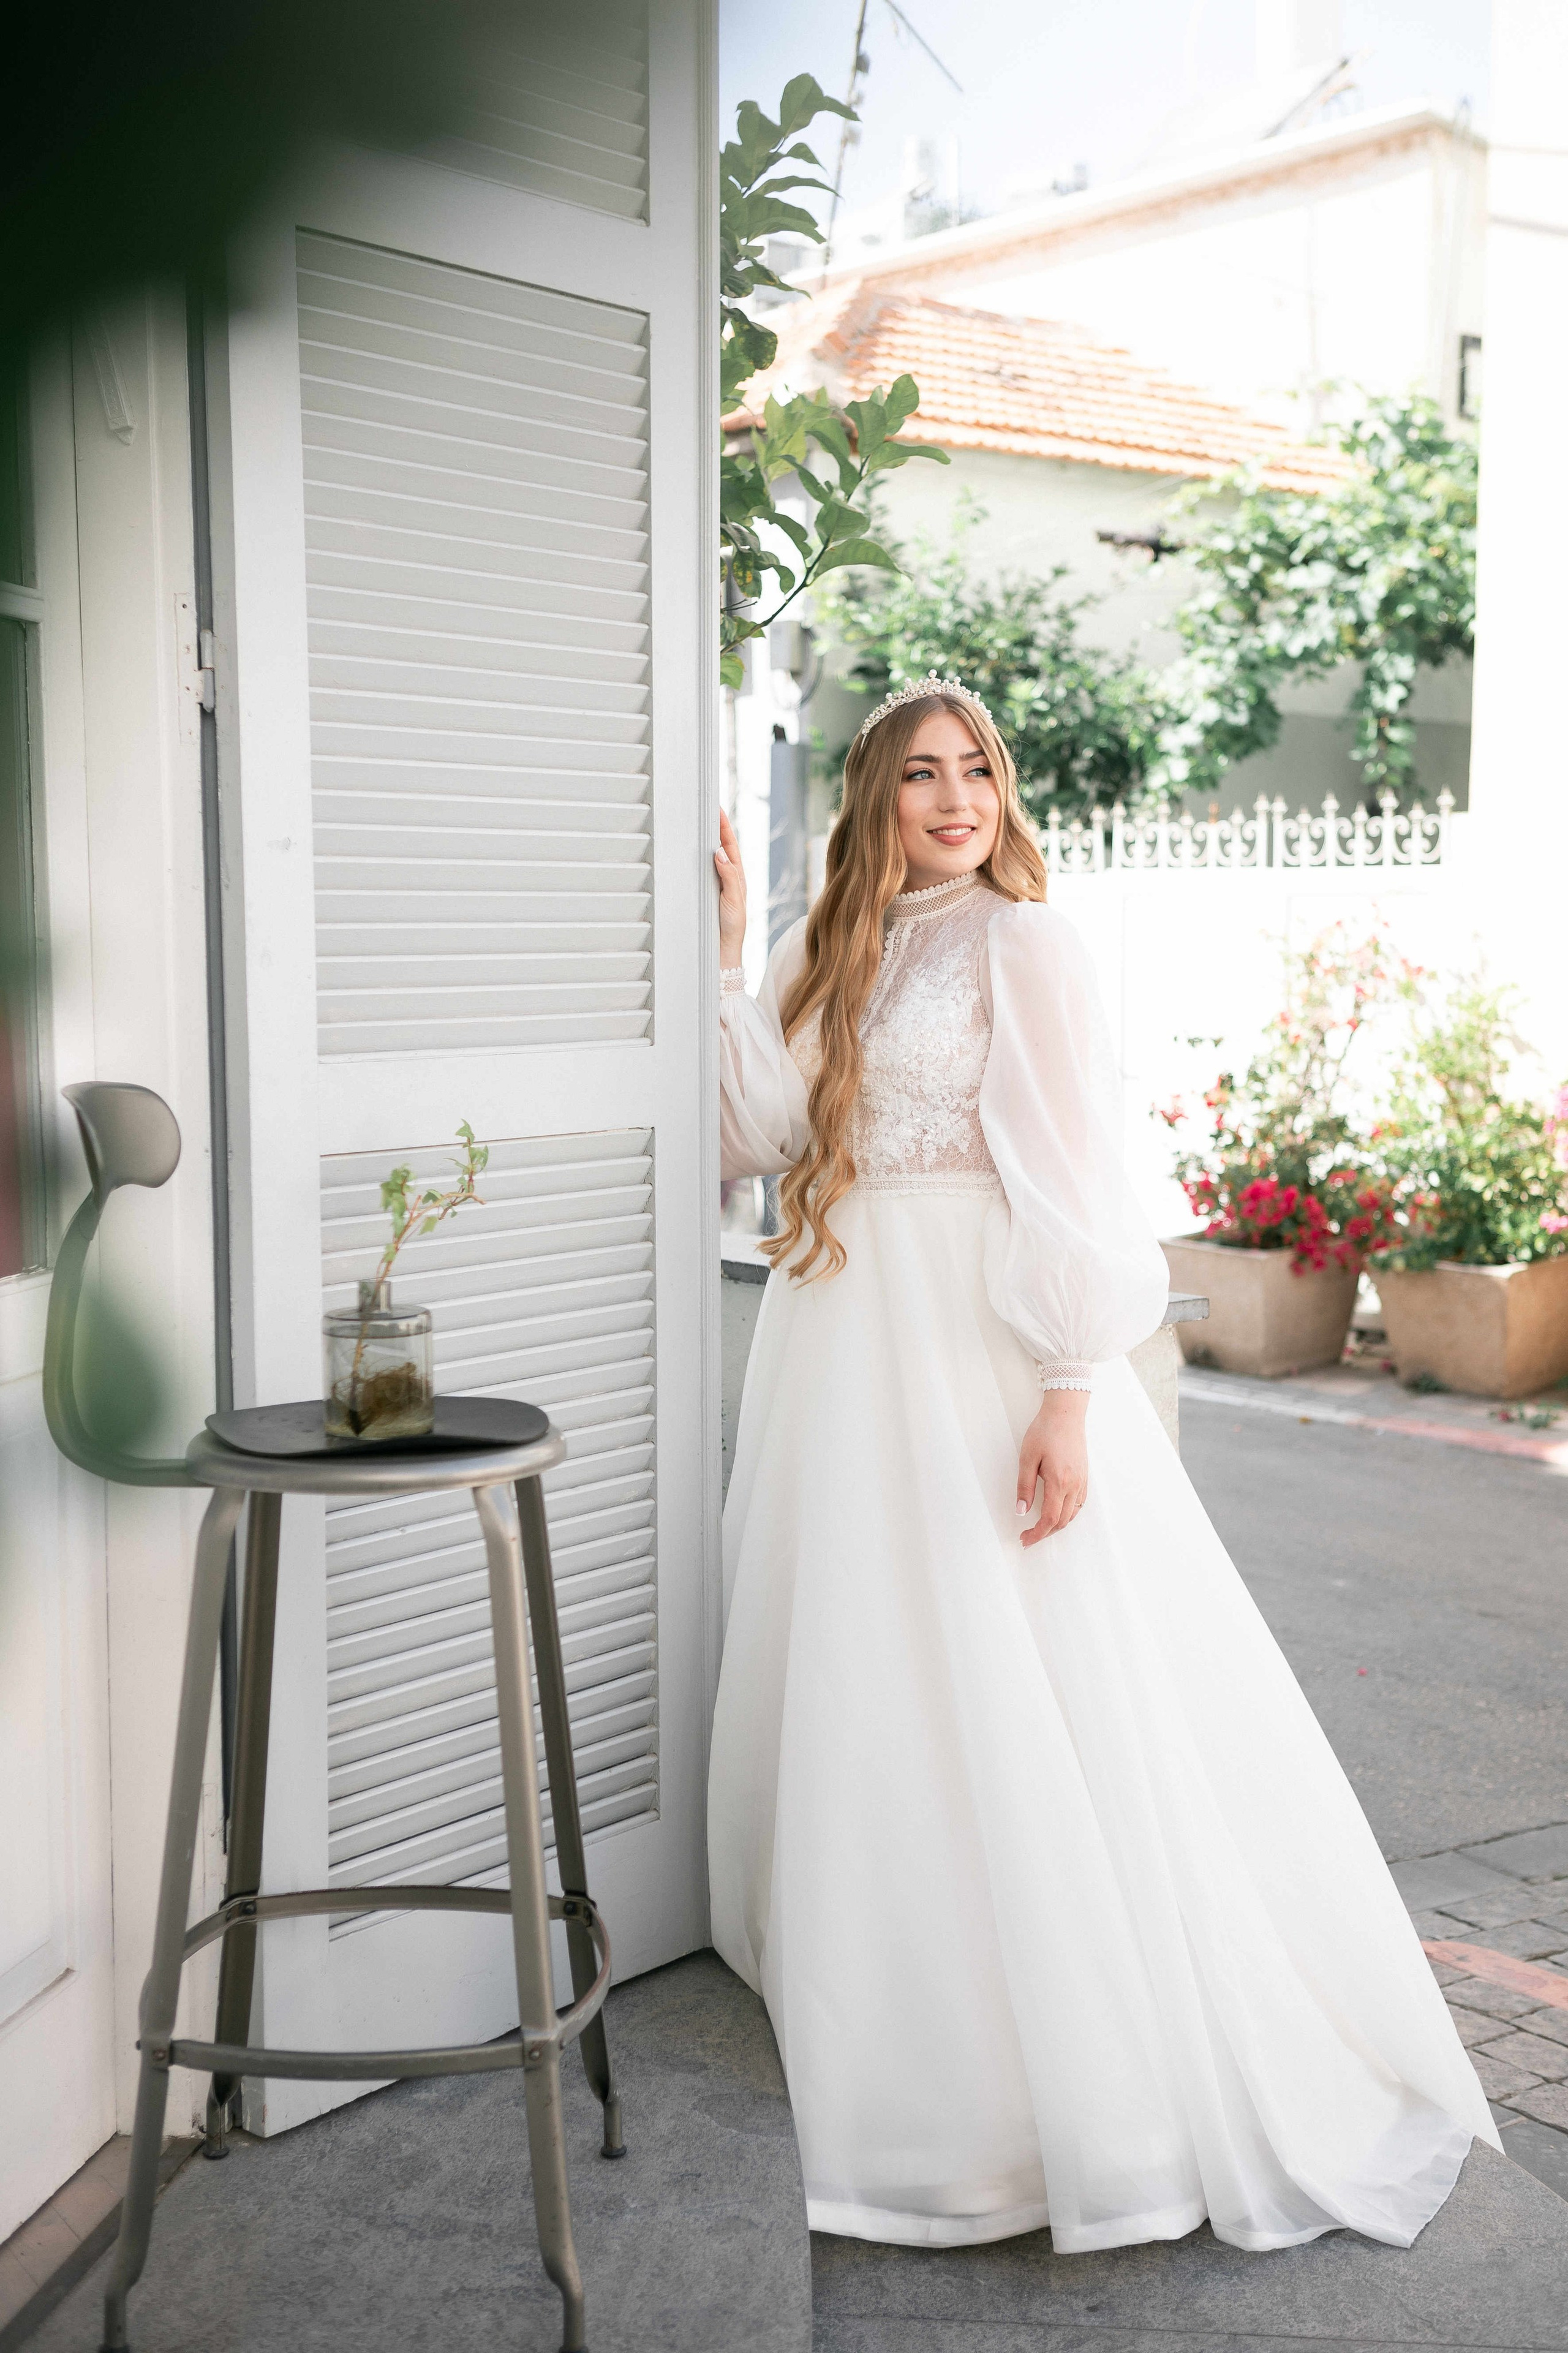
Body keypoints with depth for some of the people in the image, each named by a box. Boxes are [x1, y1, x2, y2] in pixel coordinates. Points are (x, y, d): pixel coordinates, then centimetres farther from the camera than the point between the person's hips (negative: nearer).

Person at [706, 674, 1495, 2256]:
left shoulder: (1019, 944, -4)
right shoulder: (827, 957, 13)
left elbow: (1071, 1181, -10)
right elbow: (760, 1133, 3)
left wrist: (1070, 1395, -17)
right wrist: (727, 963, -3)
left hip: (980, 1353, -6)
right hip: (843, 1355, 6)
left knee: (1024, 1703, -4)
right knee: (858, 1692, 12)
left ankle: (1134, 2078, 10)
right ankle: (883, 2035, 29)